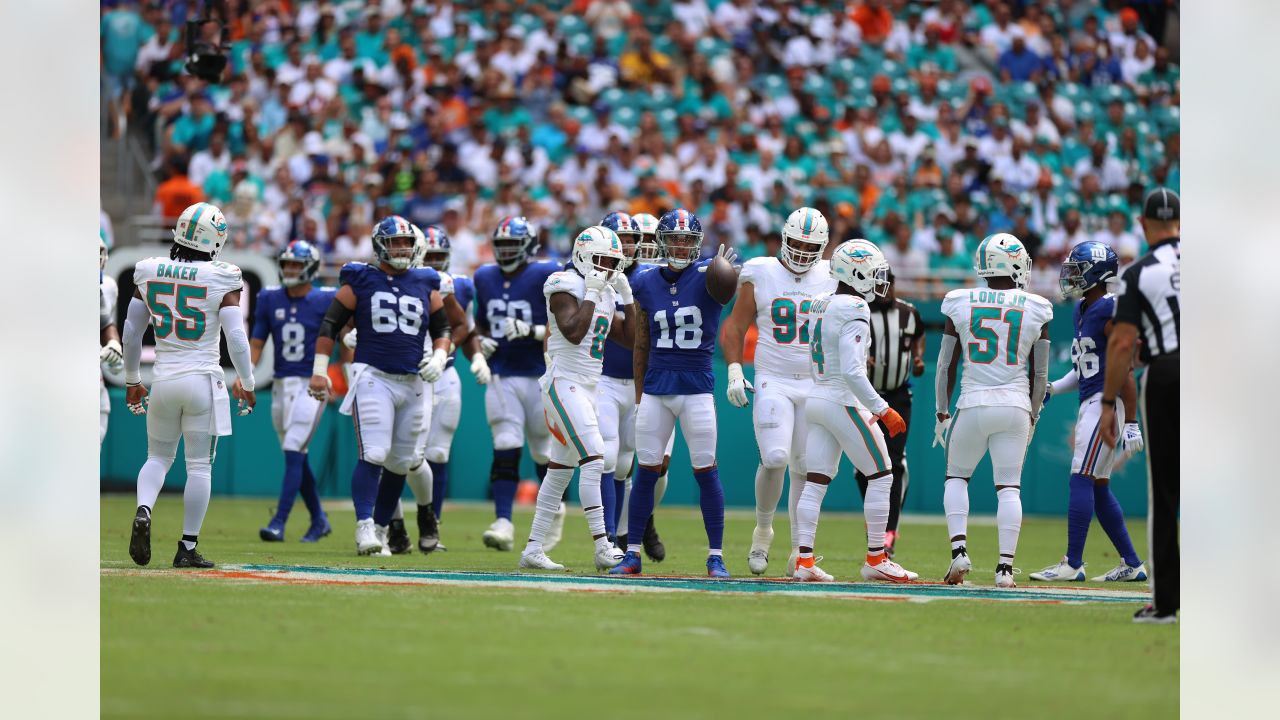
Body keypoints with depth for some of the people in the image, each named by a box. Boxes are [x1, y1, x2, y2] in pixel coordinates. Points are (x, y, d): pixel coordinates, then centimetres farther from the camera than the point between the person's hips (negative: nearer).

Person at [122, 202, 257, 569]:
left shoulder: (149, 274, 1)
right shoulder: (222, 280, -9)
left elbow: (131, 334, 7)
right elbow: (236, 338, -10)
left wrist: (132, 380, 19)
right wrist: (247, 383, 4)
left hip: (164, 380, 3)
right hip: (203, 380, -3)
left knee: (158, 457, 18)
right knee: (199, 466, 6)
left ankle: (143, 511, -11)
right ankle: (188, 547, 6)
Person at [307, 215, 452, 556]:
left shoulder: (426, 285, 10)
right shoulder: (361, 282, 0)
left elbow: (442, 328, 20)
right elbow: (330, 325, 2)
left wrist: (438, 357, 0)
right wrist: (319, 370, -4)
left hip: (411, 383, 5)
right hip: (372, 377, -5)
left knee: (399, 463, 7)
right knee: (374, 454, -18)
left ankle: (381, 529, 18)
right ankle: (364, 528, -19)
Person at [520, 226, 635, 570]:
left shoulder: (605, 294, 15)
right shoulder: (566, 287, -11)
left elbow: (628, 338, 18)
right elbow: (573, 333, -24)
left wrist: (627, 299, 10)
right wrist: (592, 294, -18)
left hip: (587, 387, 10)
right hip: (564, 384, -10)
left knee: (561, 470, 11)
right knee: (593, 459, -19)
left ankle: (533, 549, 15)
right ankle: (603, 547, -23)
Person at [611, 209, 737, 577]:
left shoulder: (706, 276, -4)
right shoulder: (647, 283, 5)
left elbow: (724, 294, -31)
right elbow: (642, 346, 12)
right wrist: (639, 395, 12)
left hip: (697, 385, -3)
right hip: (656, 385, 3)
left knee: (706, 471, -1)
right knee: (646, 470, 4)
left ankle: (716, 556, 5)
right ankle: (632, 553, 11)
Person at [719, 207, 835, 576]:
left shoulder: (830, 279, 5)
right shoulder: (760, 275, -1)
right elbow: (735, 327, 4)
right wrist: (734, 371, -7)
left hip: (816, 386, 2)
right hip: (772, 383, -2)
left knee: (805, 469, 3)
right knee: (775, 458, -20)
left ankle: (800, 552, 11)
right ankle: (763, 529, 3)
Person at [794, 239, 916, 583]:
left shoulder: (822, 307, 10)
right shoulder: (854, 312, -17)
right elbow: (852, 371, -23)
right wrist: (882, 410, -18)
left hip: (817, 398, 8)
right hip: (844, 403, -8)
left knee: (815, 481, 7)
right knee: (881, 476, 3)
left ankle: (804, 560, 2)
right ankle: (876, 560, 5)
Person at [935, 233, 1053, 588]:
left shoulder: (960, 304, -1)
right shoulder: (1035, 310, 0)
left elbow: (946, 365, 4)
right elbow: (1040, 374, 4)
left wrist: (942, 414, 13)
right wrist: (1032, 417, 18)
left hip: (973, 405, 0)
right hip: (1015, 406, 0)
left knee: (956, 477, 16)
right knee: (1009, 488, 6)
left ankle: (959, 550, -1)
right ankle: (1005, 567, -2)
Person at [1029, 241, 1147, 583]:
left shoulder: (1110, 311, -14)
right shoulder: (1083, 311, 15)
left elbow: (1125, 372, -17)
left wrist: (1131, 424, -19)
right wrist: (1053, 388, 9)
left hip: (1106, 401, -10)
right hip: (1090, 403, 10)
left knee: (1082, 480, -12)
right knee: (1099, 488, 11)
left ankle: (1073, 564, -12)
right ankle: (1132, 564, 17)